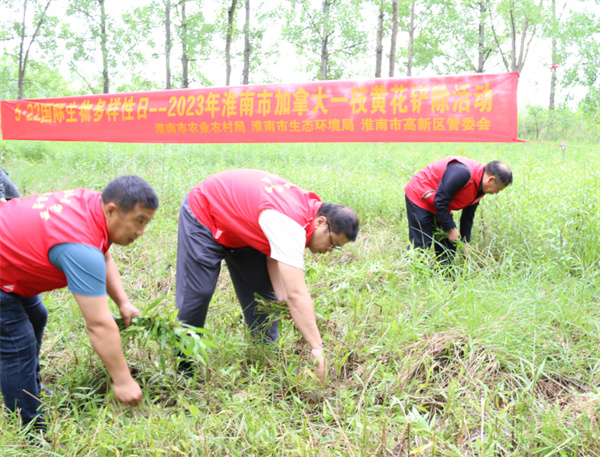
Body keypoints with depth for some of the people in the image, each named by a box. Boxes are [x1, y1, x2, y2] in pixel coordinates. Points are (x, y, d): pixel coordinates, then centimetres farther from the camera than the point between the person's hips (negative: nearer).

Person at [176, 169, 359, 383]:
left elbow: (274, 255, -8)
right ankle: (183, 369, 8)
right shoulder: (289, 223, -40)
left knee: (263, 292, 6)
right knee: (197, 292, -11)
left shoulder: (310, 205, -13)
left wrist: (282, 296, -21)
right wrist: (317, 348, -41)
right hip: (203, 215, -9)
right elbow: (297, 294, -43)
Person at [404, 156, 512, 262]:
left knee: (449, 246, 7)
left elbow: (468, 215, 9)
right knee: (420, 245, -12)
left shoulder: (480, 186, -2)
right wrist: (451, 229, -20)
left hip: (440, 206, 9)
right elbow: (440, 201, -29)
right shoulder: (462, 173, -33)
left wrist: (465, 242, 8)